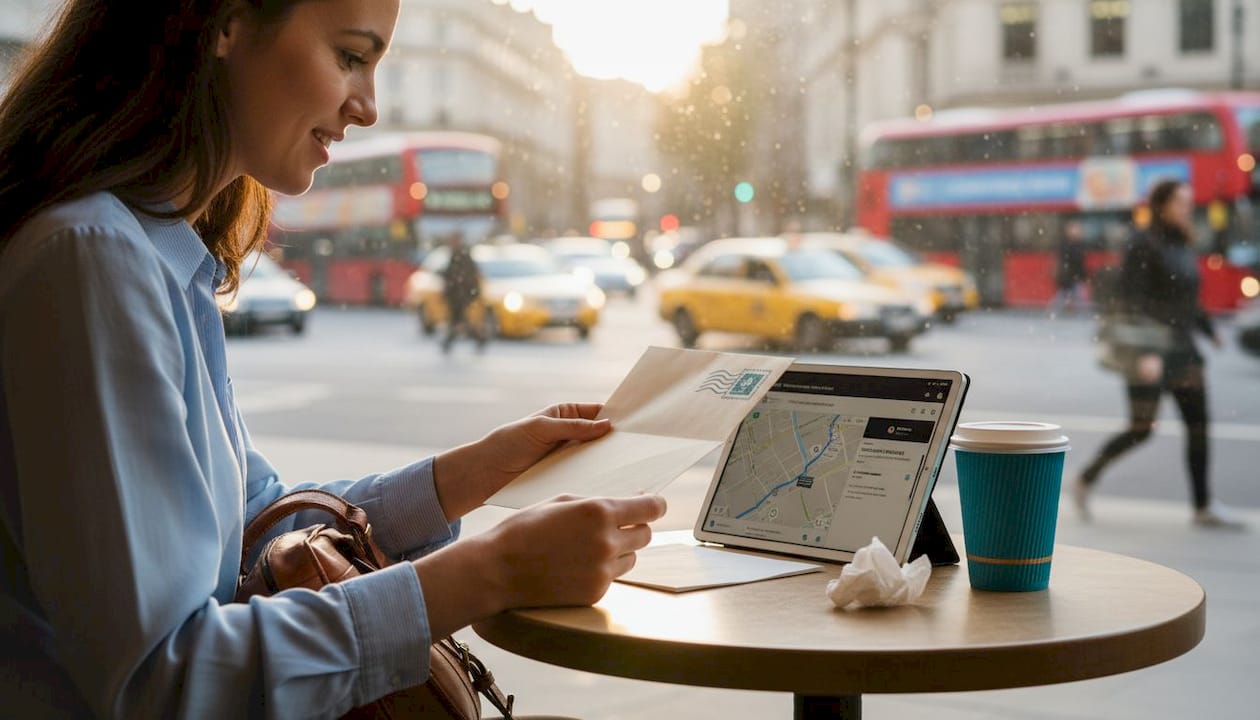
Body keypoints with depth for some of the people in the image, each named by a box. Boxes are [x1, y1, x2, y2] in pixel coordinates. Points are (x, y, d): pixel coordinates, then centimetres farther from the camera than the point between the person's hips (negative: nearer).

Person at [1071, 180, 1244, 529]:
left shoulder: (1183, 246, 11)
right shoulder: (1144, 245, -13)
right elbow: (1129, 300, -20)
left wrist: (1209, 330, 18)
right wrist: (1143, 352, -25)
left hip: (1181, 349, 8)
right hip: (1149, 351, -8)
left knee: (1198, 423, 2)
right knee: (1141, 429, -3)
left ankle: (1204, 507, 6)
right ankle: (1085, 481, 16)